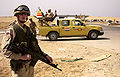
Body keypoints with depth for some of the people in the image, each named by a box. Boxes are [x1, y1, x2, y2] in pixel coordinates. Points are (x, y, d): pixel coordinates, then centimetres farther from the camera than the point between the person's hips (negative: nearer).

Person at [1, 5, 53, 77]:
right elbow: (5, 50, -18)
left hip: (30, 65, 7)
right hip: (19, 68, -6)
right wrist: (21, 56, -24)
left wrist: (45, 55, 2)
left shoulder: (28, 30, 9)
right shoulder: (12, 30, -12)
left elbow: (35, 46, 13)